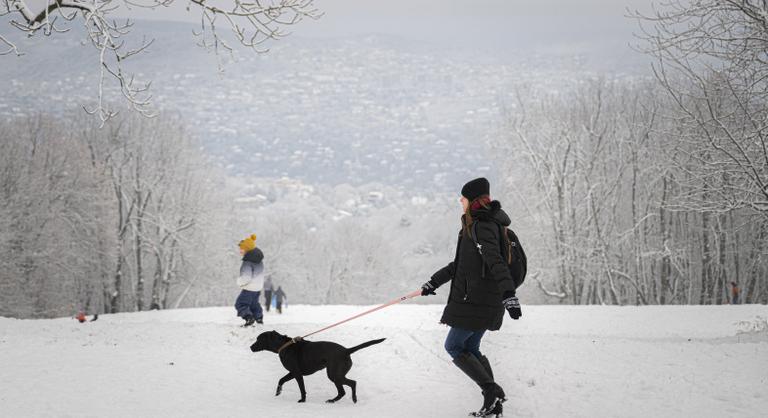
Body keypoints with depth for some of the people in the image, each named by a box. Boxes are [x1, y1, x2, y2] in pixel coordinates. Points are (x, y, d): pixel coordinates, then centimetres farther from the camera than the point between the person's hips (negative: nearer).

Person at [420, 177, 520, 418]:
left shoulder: (482, 226, -16)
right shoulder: (478, 225, 17)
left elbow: (496, 261, -30)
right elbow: (461, 263, 26)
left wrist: (508, 293, -41)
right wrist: (434, 282, 30)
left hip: (476, 300, -10)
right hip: (485, 300, 10)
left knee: (453, 346, -1)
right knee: (471, 349, 14)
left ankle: (492, 391, -6)